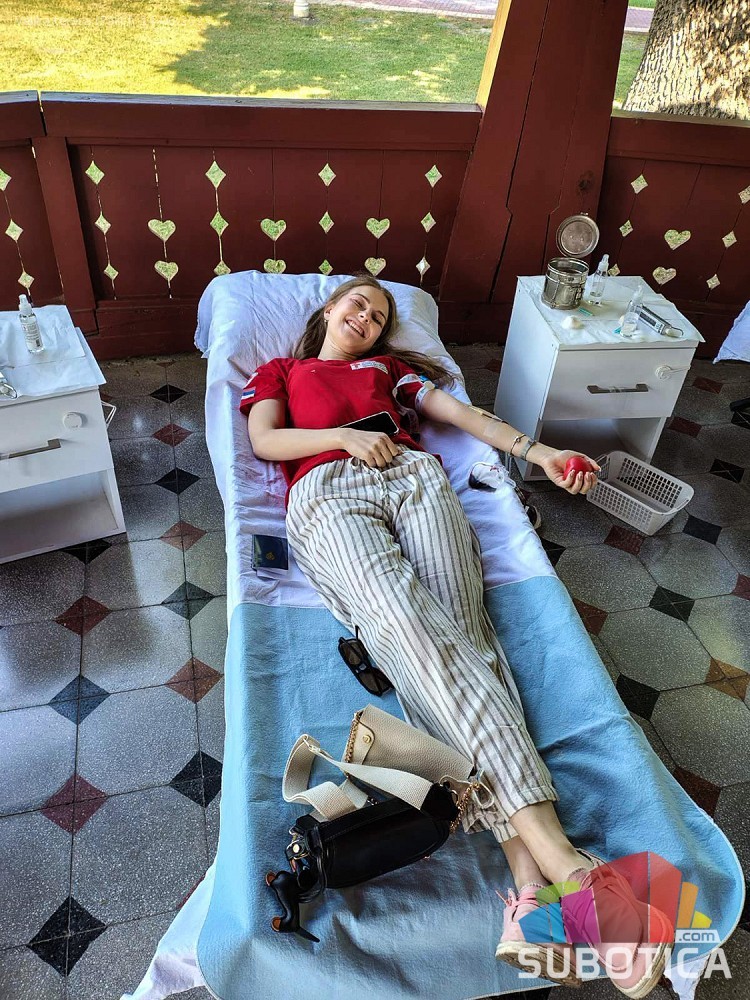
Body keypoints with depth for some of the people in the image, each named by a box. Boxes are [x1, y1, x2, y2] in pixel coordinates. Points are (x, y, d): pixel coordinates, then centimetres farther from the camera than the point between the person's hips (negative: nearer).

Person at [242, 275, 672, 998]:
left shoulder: (388, 366, 37)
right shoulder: (280, 370, 33)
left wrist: (534, 451, 9)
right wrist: (345, 435, -1)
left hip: (414, 476, 3)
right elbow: (264, 440, 14)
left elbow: (458, 411, 23)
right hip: (329, 492, -2)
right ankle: (560, 857, -44)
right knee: (407, 623, -32)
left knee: (458, 625, -26)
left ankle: (531, 884, -40)